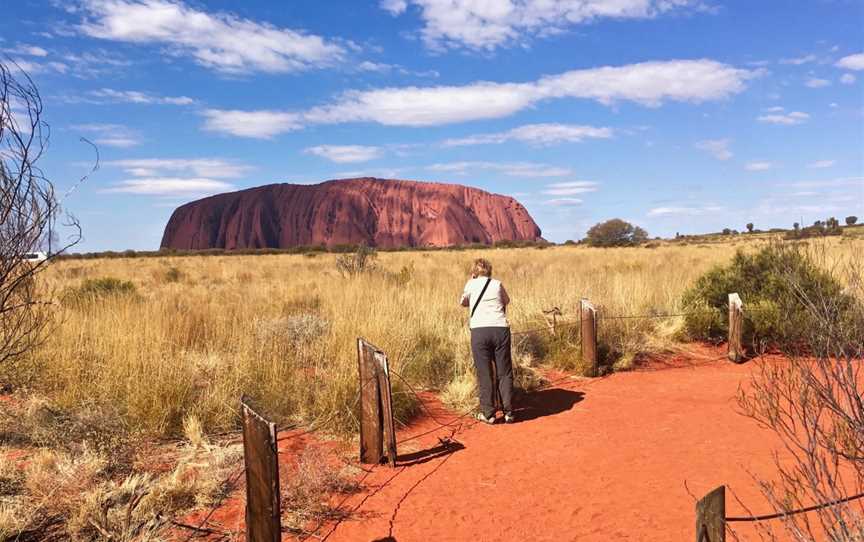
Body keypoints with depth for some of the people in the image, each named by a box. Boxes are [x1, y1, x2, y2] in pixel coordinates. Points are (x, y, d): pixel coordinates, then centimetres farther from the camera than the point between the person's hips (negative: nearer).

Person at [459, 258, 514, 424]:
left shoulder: (471, 284, 11)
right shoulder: (497, 284, 14)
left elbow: (463, 302, 29)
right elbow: (506, 301, 31)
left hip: (479, 331, -1)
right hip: (501, 329, 1)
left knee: (484, 373, 5)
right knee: (504, 373, 9)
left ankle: (488, 414, 7)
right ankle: (508, 412, 11)